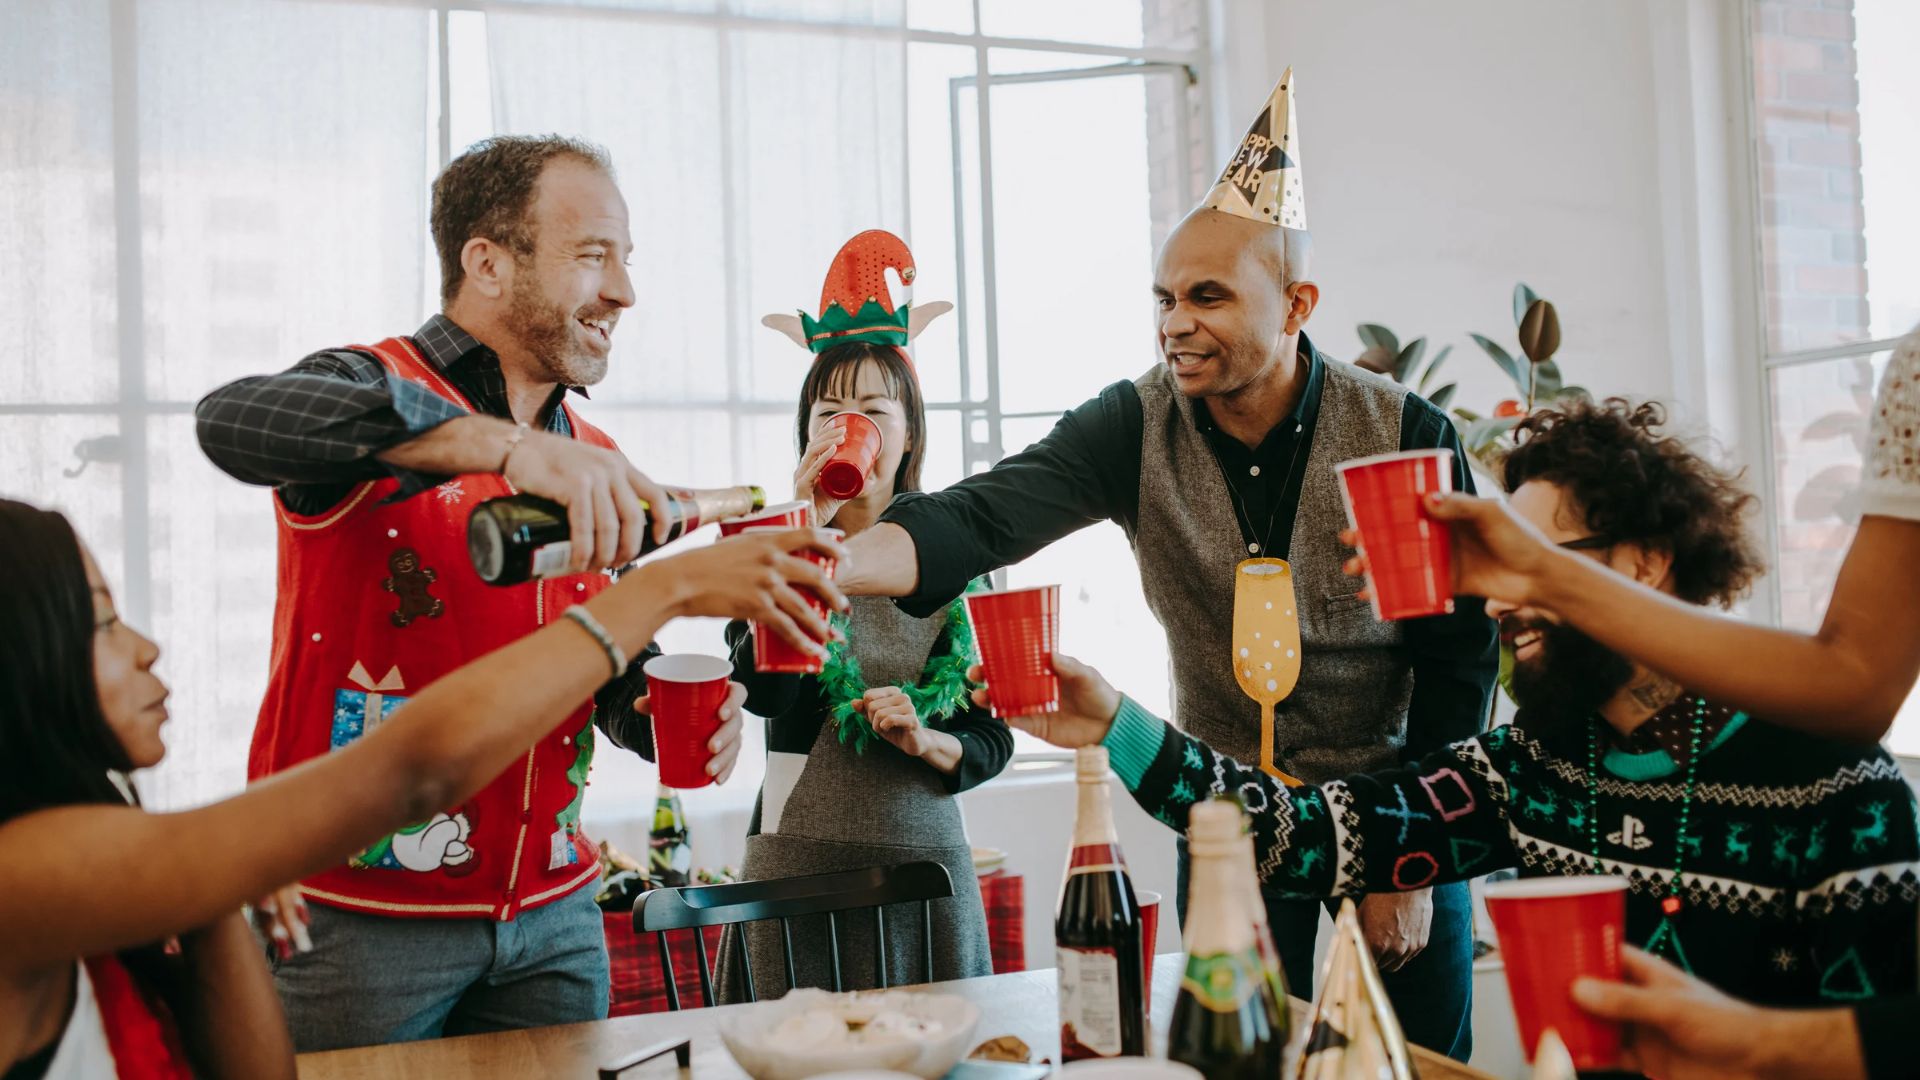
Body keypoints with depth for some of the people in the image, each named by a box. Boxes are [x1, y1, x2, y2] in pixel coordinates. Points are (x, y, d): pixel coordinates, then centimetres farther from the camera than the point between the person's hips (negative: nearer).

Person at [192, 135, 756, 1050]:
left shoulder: (591, 464, 9)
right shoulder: (375, 391, -10)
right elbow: (231, 420, -34)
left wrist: (659, 716, -9)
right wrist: (503, 443, -43)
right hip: (359, 912, -5)